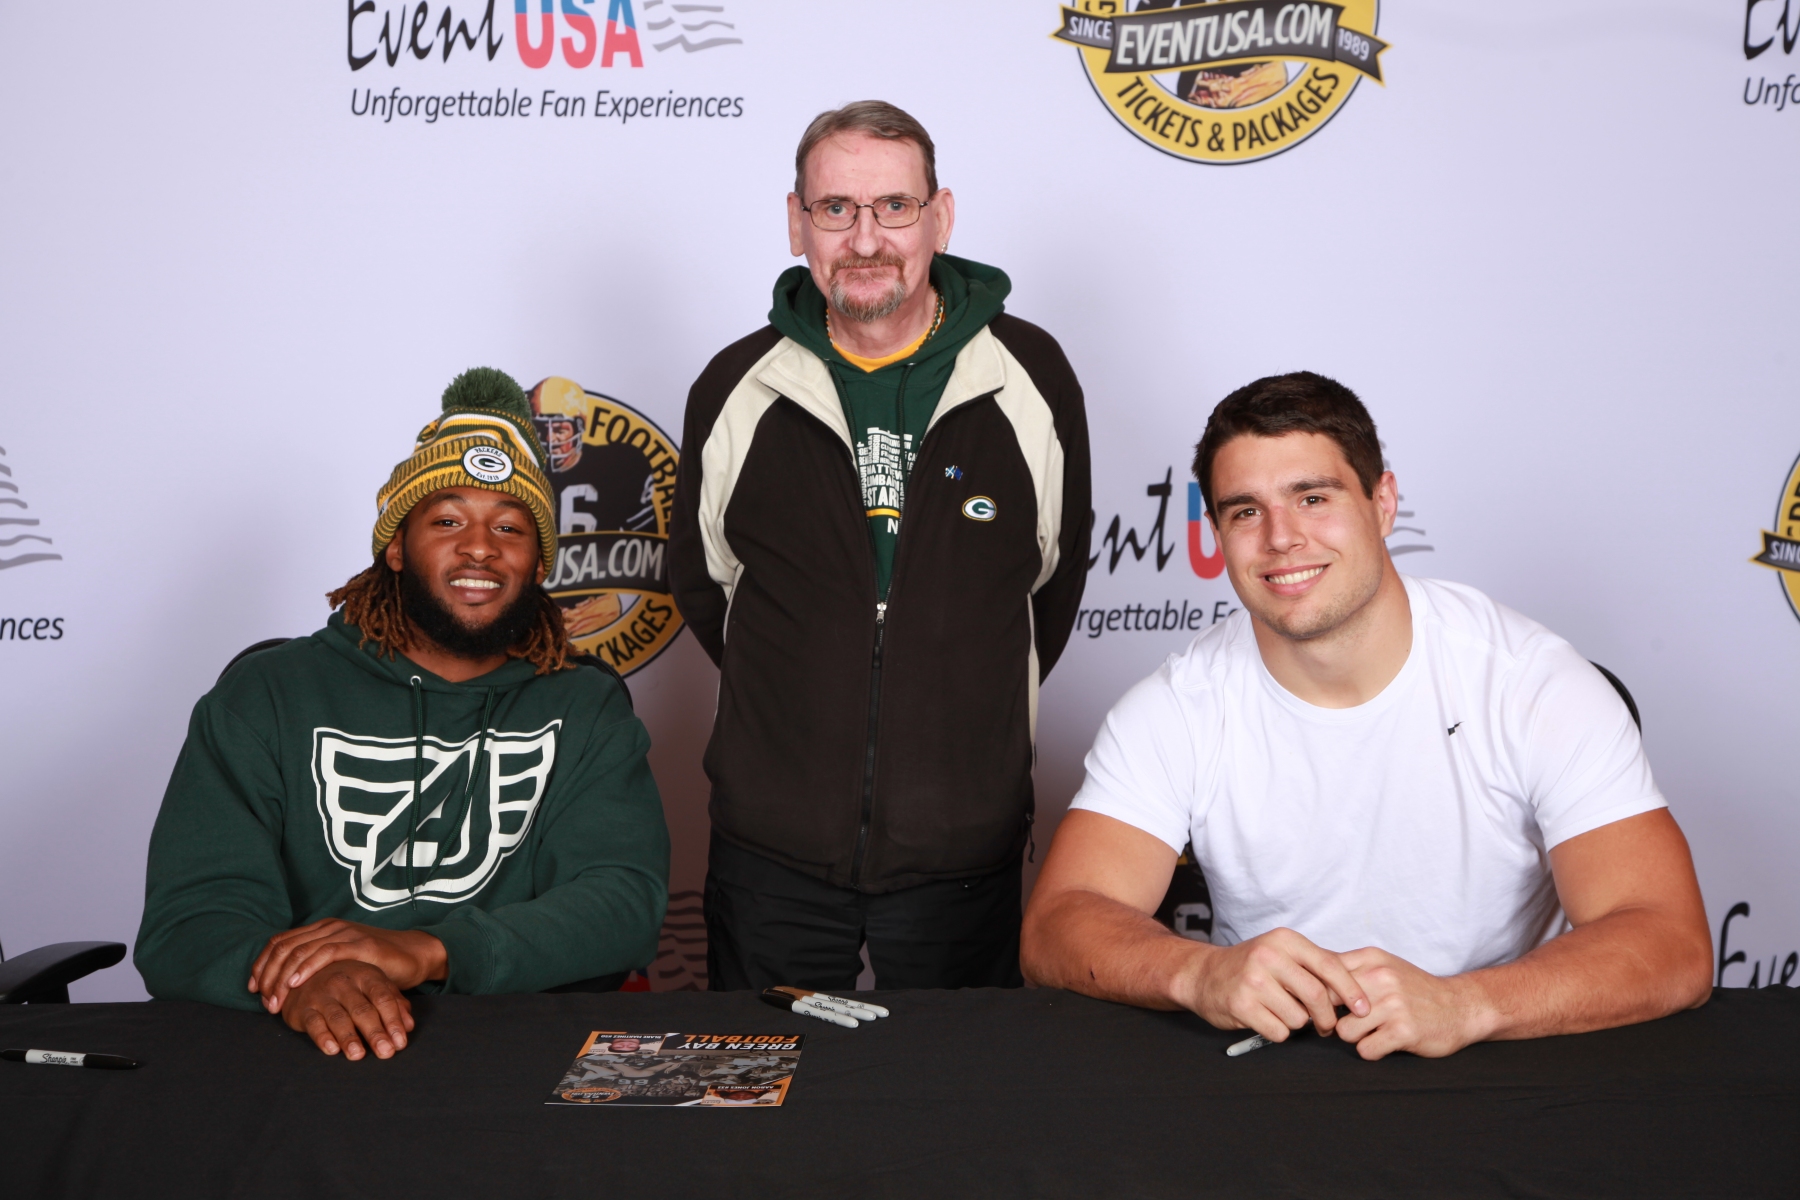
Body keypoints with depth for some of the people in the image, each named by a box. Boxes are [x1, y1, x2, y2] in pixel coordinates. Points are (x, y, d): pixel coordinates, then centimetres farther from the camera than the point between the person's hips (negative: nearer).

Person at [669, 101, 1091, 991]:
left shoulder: (1031, 379, -2)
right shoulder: (736, 388, 0)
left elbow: (1056, 580, 10)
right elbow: (700, 583, 12)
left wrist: (969, 711, 11)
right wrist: (803, 700, 10)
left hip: (963, 854, 0)